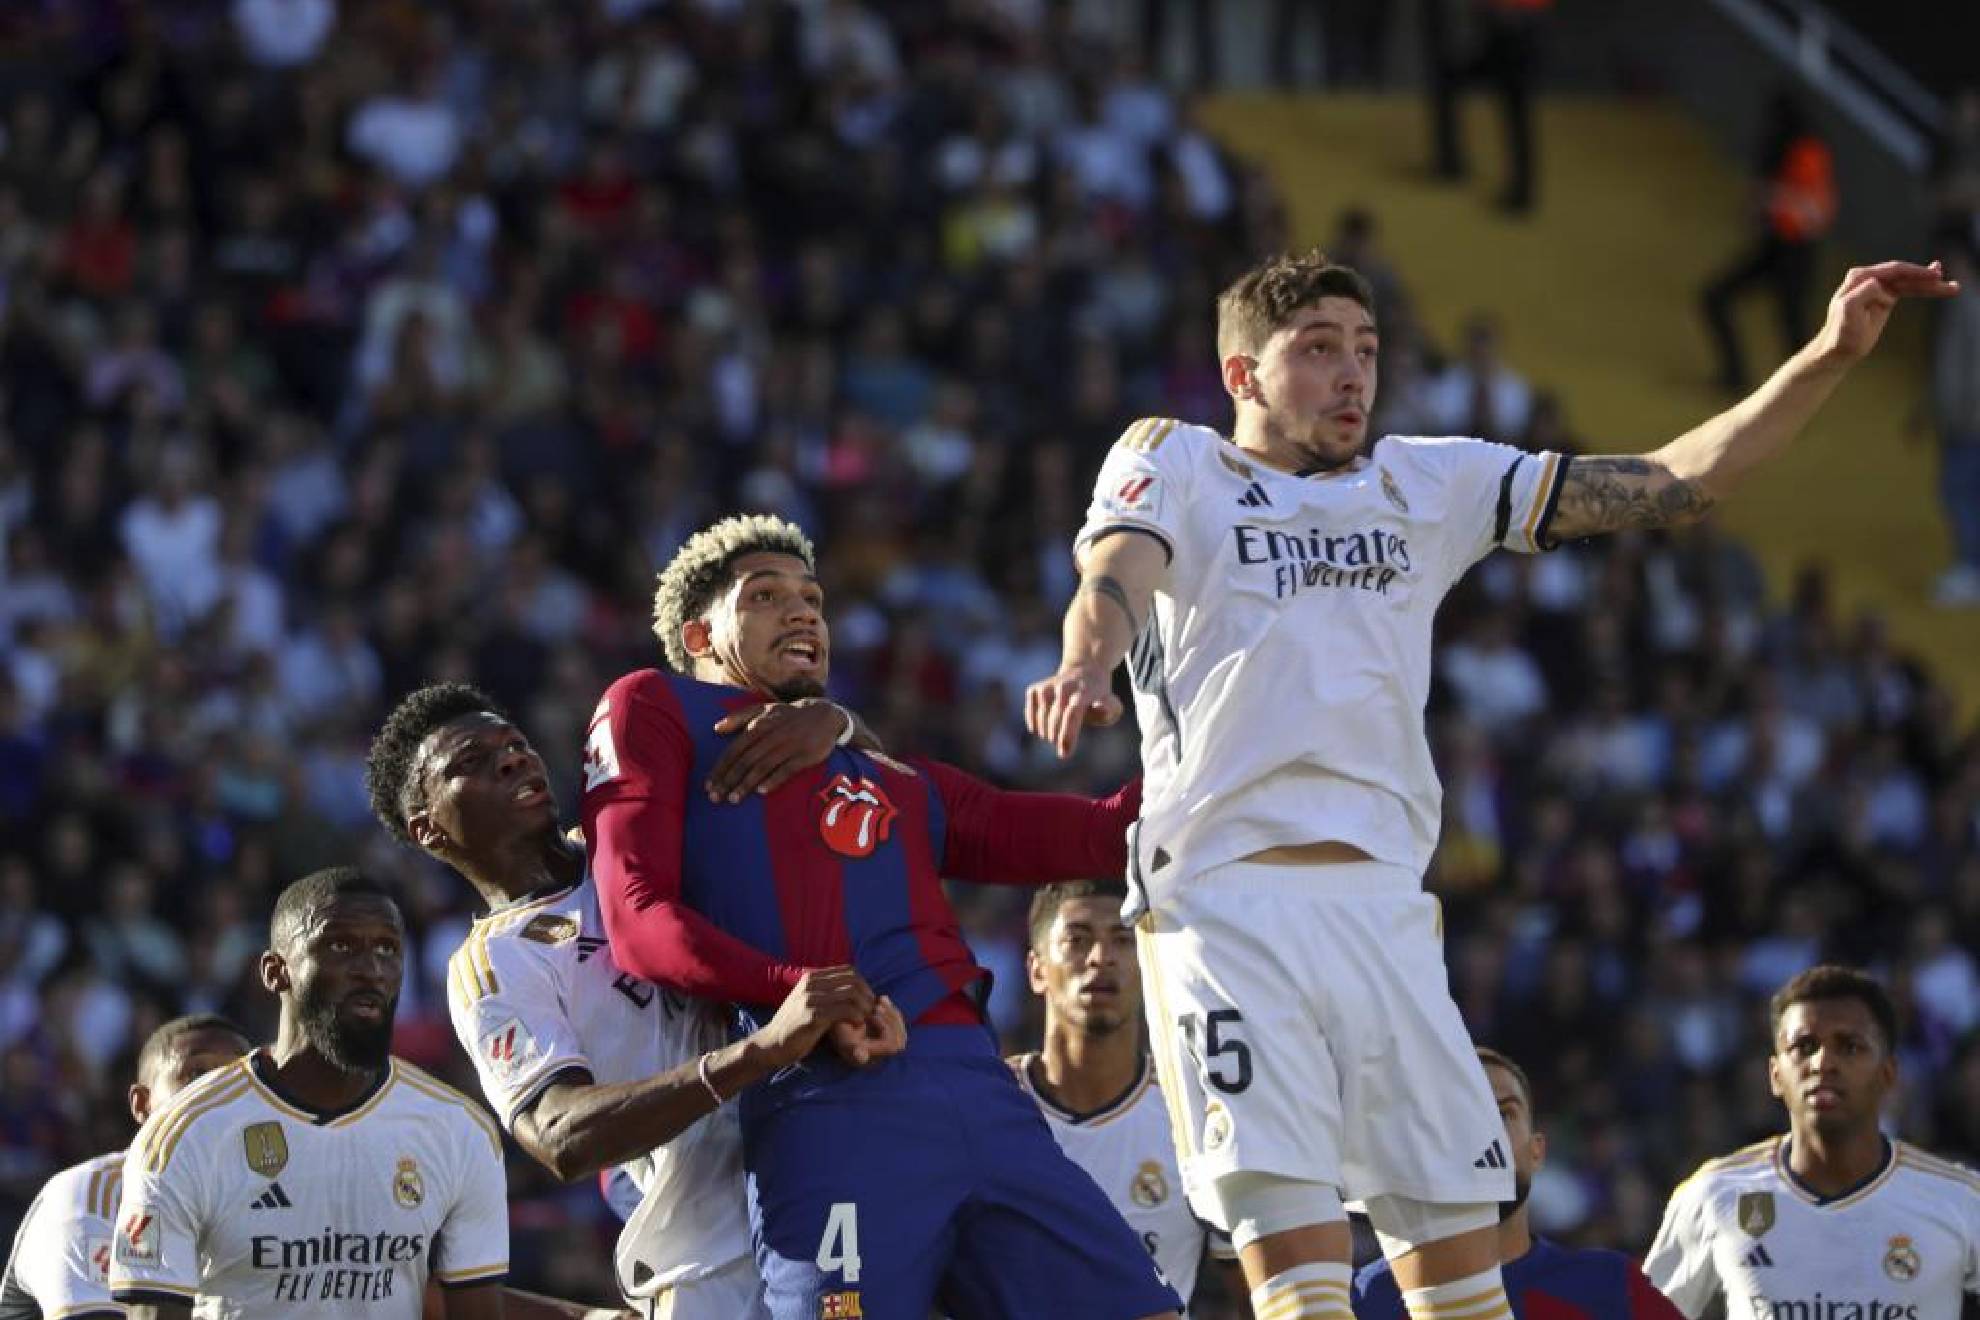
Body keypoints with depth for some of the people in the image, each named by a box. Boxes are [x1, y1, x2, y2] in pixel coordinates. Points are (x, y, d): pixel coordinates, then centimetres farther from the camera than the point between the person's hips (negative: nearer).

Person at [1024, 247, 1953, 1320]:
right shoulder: (1170, 463, 11)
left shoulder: (1430, 484, 21)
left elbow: (1674, 485, 18)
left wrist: (1829, 358, 8)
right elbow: (1115, 575, -11)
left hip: (1384, 908, 4)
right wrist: (1085, 669, -35)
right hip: (1223, 903, -4)